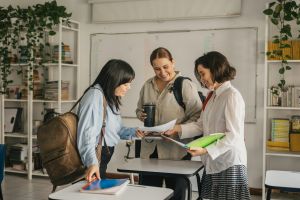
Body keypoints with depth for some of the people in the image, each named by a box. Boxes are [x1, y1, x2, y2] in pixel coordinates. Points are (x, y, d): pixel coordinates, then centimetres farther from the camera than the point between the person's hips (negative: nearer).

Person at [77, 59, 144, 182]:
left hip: (105, 156, 9)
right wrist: (92, 162, -34)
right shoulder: (95, 95, -17)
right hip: (96, 157, -9)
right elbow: (87, 133, -25)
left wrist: (134, 132, 1)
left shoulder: (110, 98, 13)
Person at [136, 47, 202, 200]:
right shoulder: (147, 86, 11)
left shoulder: (185, 85, -5)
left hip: (175, 150, -4)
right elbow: (139, 110, 23)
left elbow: (197, 115, -10)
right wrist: (142, 115, 0)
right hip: (150, 149, 5)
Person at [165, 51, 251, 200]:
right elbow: (201, 125, 13)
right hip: (212, 163, 7)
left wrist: (206, 150, -24)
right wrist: (178, 129, 1)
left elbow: (233, 135, -19)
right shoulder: (212, 96, 13)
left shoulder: (232, 96, -15)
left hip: (229, 163, -7)